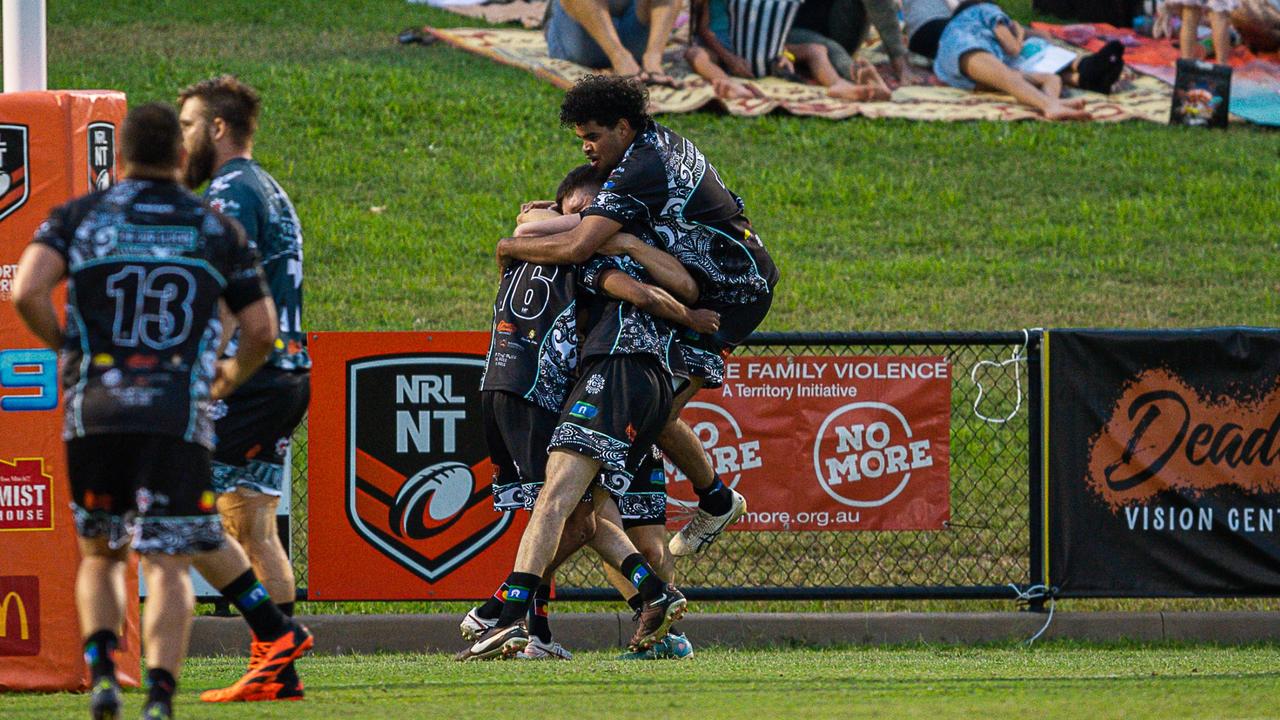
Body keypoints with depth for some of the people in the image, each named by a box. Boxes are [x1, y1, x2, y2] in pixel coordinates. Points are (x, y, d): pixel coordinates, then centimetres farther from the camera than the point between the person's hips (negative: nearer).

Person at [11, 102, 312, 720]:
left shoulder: (78, 217, 8)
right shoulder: (217, 229, 10)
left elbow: (26, 292, -8)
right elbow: (261, 330, 10)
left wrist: (60, 344, 11)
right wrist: (230, 377, 30)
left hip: (94, 413, 1)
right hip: (178, 416, -1)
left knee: (99, 555, 18)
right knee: (168, 564, -2)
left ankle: (101, 669, -4)